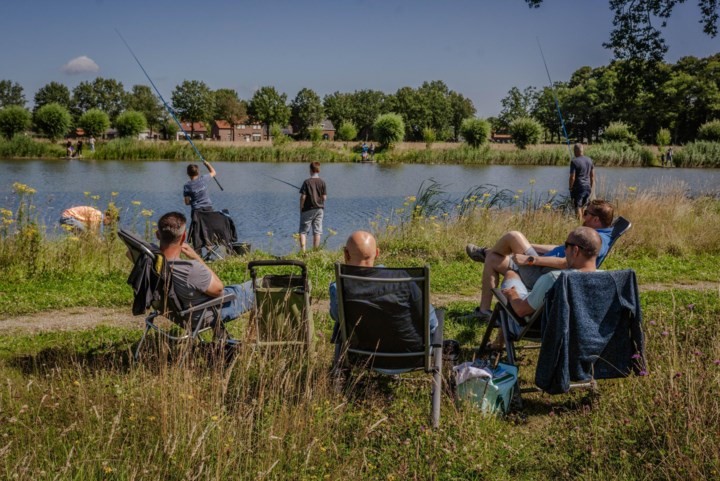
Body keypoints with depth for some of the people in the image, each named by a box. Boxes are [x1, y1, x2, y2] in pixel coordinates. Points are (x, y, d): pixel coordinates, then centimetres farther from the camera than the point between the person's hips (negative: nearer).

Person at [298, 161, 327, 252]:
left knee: (303, 231, 3)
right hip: (319, 209, 3)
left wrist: (301, 209, 0)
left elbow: (303, 197, -11)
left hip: (308, 209, -3)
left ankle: (303, 251, -10)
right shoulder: (322, 182, -1)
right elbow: (324, 197, -1)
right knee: (317, 232, 7)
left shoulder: (307, 182, -10)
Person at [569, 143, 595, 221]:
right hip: (587, 187, 6)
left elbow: (572, 177, -17)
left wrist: (570, 188, -5)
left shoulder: (574, 161, -14)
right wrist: (591, 187, 20)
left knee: (578, 207, -1)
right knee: (584, 207, 17)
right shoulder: (589, 160, 7)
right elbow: (592, 175, 12)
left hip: (578, 188, -6)